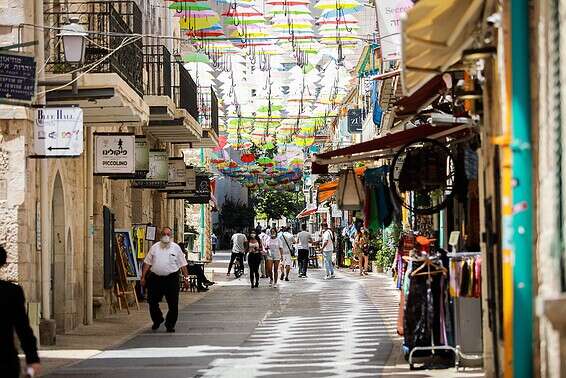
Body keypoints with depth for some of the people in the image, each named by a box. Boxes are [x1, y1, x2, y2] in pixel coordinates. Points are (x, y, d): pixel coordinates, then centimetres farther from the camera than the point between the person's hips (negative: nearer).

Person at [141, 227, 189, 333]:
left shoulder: (176, 248, 5)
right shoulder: (155, 247, 8)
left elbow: (183, 264, 6)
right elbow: (147, 263, 9)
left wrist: (186, 277, 1)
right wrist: (143, 277, 3)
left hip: (171, 278, -1)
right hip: (155, 278, 1)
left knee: (173, 304, -1)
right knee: (152, 302, 5)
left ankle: (170, 324, 12)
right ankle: (157, 320, 28)